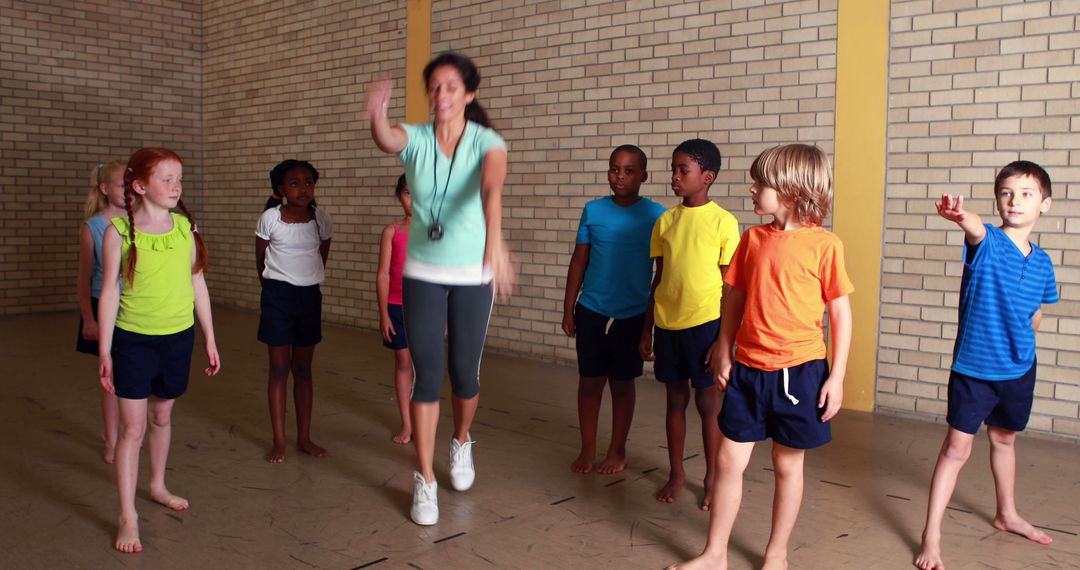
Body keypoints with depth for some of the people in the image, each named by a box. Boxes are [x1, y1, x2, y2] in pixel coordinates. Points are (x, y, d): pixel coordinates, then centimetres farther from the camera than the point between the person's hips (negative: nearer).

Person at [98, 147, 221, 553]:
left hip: (178, 337, 4)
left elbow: (198, 285, 6)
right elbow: (109, 293, -7)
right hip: (133, 340, -3)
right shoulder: (120, 231, -9)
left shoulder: (186, 226, 0)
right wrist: (104, 353, -8)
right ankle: (128, 517, 7)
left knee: (162, 416, 19)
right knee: (132, 426, -1)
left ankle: (158, 486, 40)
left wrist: (210, 339, 8)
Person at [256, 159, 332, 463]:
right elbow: (260, 259, 3)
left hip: (309, 296, 3)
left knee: (303, 368, 11)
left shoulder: (321, 219, -2)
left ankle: (304, 437, 20)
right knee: (279, 368, 3)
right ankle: (279, 441, 12)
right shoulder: (270, 218, -9)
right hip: (278, 295, -3)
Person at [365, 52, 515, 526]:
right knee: (426, 375, -2)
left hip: (473, 275, -1)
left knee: (465, 373, 8)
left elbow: (492, 189, -32)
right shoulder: (415, 138, -6)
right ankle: (425, 481, 10)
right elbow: (386, 140, -30)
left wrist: (494, 241, -51)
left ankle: (461, 443, 40)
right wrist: (377, 114, -55)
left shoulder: (486, 143, -11)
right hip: (422, 274, 1)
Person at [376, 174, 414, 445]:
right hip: (397, 307, 1)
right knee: (403, 363, 8)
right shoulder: (391, 232, 1)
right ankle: (406, 425, 19)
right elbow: (382, 275, 0)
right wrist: (383, 314, -5)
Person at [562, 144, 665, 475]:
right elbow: (578, 262, 6)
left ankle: (617, 451, 27)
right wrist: (568, 310, 5)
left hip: (633, 315, -1)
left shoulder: (655, 215, -5)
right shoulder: (593, 210, 0)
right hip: (591, 312, 2)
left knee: (622, 384, 11)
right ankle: (587, 450, 24)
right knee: (589, 381, 8)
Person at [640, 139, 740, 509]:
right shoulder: (665, 221, 5)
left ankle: (712, 478, 21)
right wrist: (646, 330, 10)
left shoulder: (723, 222, -7)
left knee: (707, 402, 6)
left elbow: (729, 284, -4)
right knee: (675, 400, 14)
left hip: (705, 323, -4)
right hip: (667, 324, 4)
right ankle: (676, 473, 28)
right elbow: (658, 278, 10)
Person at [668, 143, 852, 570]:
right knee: (729, 460, 8)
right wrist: (723, 352, 11)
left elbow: (841, 313, -5)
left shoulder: (825, 244, -9)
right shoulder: (753, 238, 4)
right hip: (748, 369, 4)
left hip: (799, 370, -4)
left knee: (787, 464, 12)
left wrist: (836, 376, -6)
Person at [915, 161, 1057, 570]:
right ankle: (931, 536, 3)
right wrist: (961, 215, -62)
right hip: (973, 367, -5)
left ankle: (1007, 515, 43)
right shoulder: (987, 242, -15)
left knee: (1004, 439, 23)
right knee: (957, 447, -4)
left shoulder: (1042, 262, 1)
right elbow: (976, 229, -41)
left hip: (1019, 369, 5)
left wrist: (1019, 342, 3)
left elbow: (1035, 317, 16)